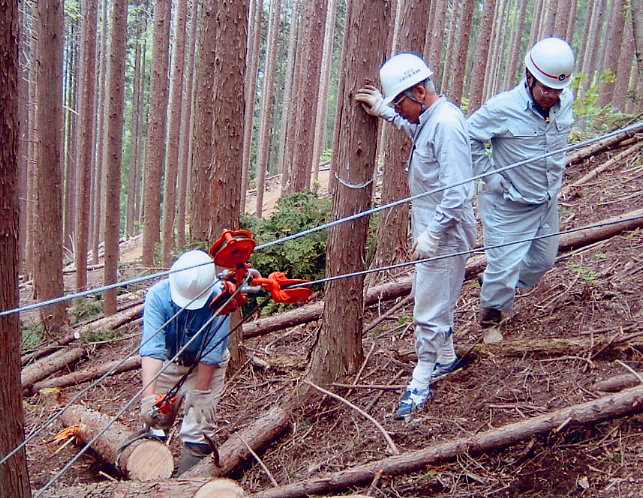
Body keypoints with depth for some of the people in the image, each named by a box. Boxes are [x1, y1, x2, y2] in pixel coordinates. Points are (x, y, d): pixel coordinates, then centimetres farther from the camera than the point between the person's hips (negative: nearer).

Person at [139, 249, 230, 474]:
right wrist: (148, 396, -44)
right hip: (169, 361, 2)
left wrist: (200, 392, -22)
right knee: (155, 418, 10)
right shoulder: (158, 295, -30)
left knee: (198, 428, -8)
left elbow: (211, 353, -27)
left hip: (207, 366, -2)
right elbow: (151, 347, -37)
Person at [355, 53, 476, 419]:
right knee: (438, 302, 23)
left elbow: (458, 192, -27)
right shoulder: (430, 118, 5)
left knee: (430, 308, 0)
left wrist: (431, 235, -24)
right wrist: (384, 112, 18)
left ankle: (421, 382, 13)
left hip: (445, 232, -10)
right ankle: (446, 357, 41)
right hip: (432, 227, 10)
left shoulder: (446, 124, -24)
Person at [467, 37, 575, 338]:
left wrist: (557, 171, 11)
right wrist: (489, 176, -14)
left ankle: (498, 285, 45)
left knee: (544, 260, 20)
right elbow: (469, 137, -12)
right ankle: (489, 320, 25)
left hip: (547, 202, 7)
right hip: (509, 207, -6)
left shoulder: (566, 101, -5)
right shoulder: (503, 108, -23)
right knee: (504, 265, 0)